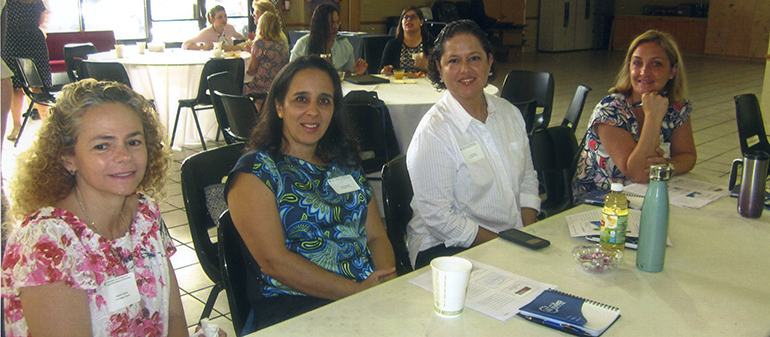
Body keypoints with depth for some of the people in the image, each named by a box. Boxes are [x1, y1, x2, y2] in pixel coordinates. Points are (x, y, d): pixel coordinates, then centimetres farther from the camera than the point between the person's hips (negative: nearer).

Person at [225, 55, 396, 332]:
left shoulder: (344, 162, 17)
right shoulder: (254, 171, -2)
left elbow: (377, 236, 14)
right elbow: (274, 262, -11)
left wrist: (390, 284, -6)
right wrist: (356, 291, -15)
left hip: (369, 292, 6)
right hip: (294, 307, -6)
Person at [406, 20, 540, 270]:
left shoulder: (509, 113, 8)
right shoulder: (433, 132, -14)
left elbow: (527, 177, 16)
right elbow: (437, 216, -16)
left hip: (515, 240, 7)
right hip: (447, 248, -7)